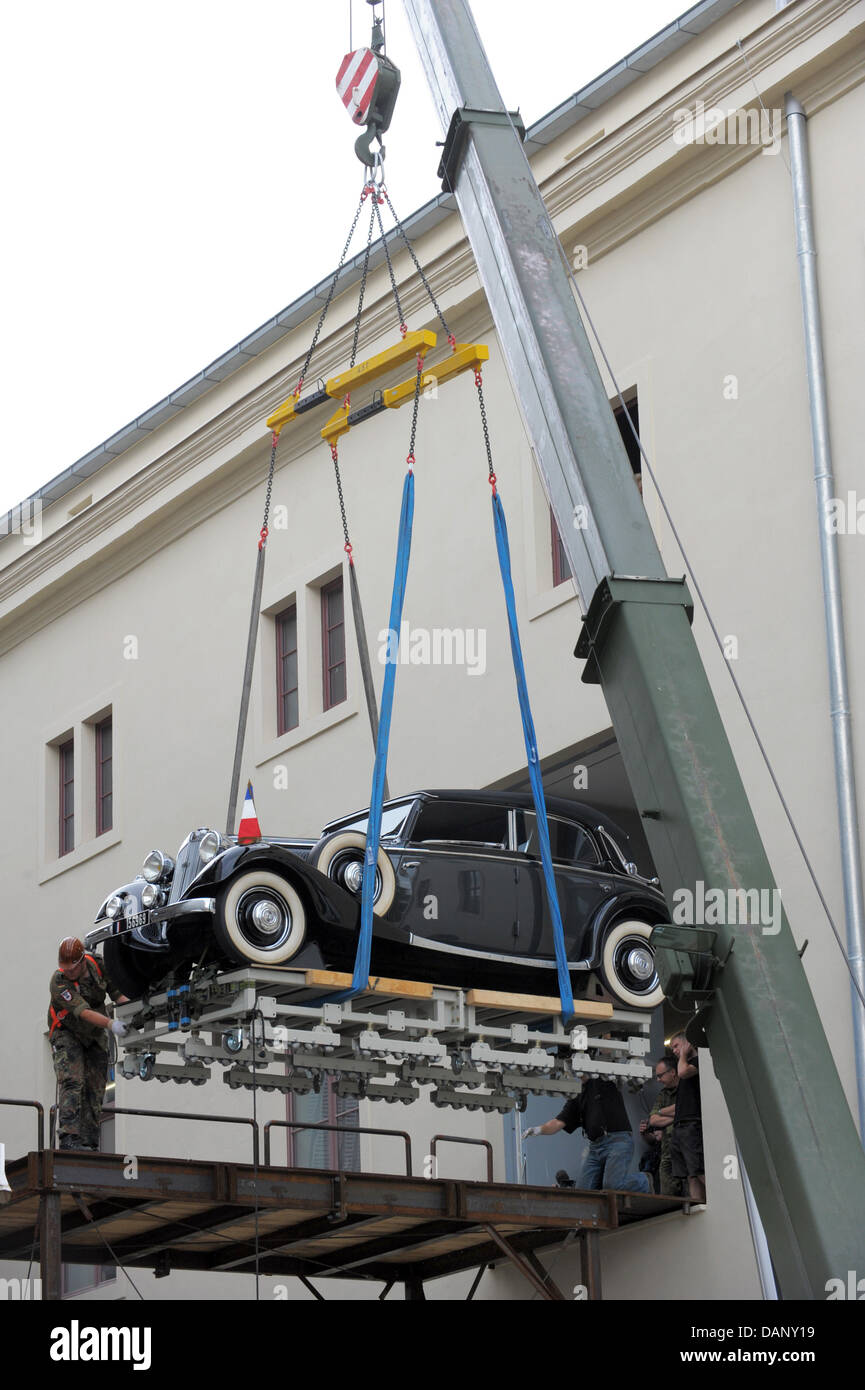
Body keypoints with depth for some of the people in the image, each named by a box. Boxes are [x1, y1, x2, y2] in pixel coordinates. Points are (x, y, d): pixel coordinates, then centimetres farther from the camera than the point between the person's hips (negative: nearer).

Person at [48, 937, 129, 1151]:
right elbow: (83, 1011, -37)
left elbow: (115, 989, 0)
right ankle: (69, 1138, -30)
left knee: (95, 1089, 1)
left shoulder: (97, 965, -11)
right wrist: (110, 1024, -49)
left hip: (95, 1036, 5)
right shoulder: (59, 982, -26)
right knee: (71, 1082, -22)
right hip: (67, 1034, -5)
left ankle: (89, 1143, 2)